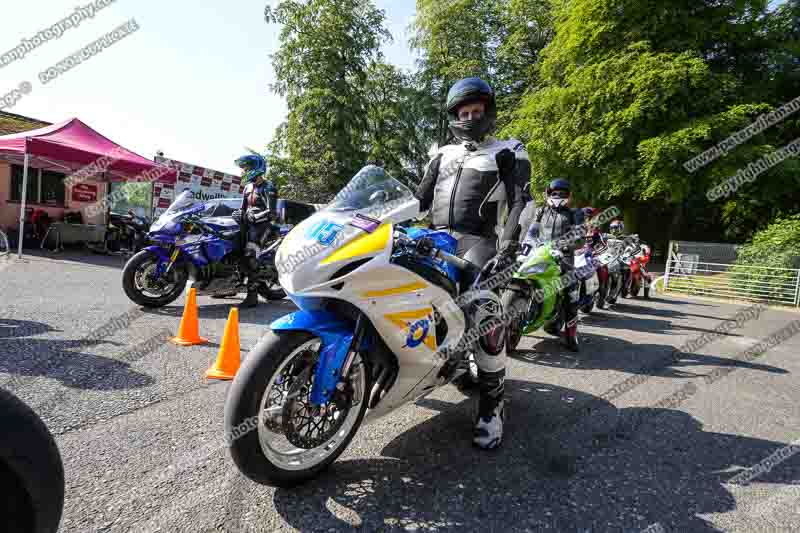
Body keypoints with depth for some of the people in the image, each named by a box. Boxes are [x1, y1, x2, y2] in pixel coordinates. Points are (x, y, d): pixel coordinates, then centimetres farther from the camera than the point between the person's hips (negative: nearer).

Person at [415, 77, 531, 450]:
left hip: (476, 240, -5)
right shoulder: (442, 155, 27)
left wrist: (507, 249, -16)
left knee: (489, 319, -23)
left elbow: (520, 203, -1)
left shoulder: (508, 152, 12)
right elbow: (419, 199, 22)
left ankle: (491, 407, -10)